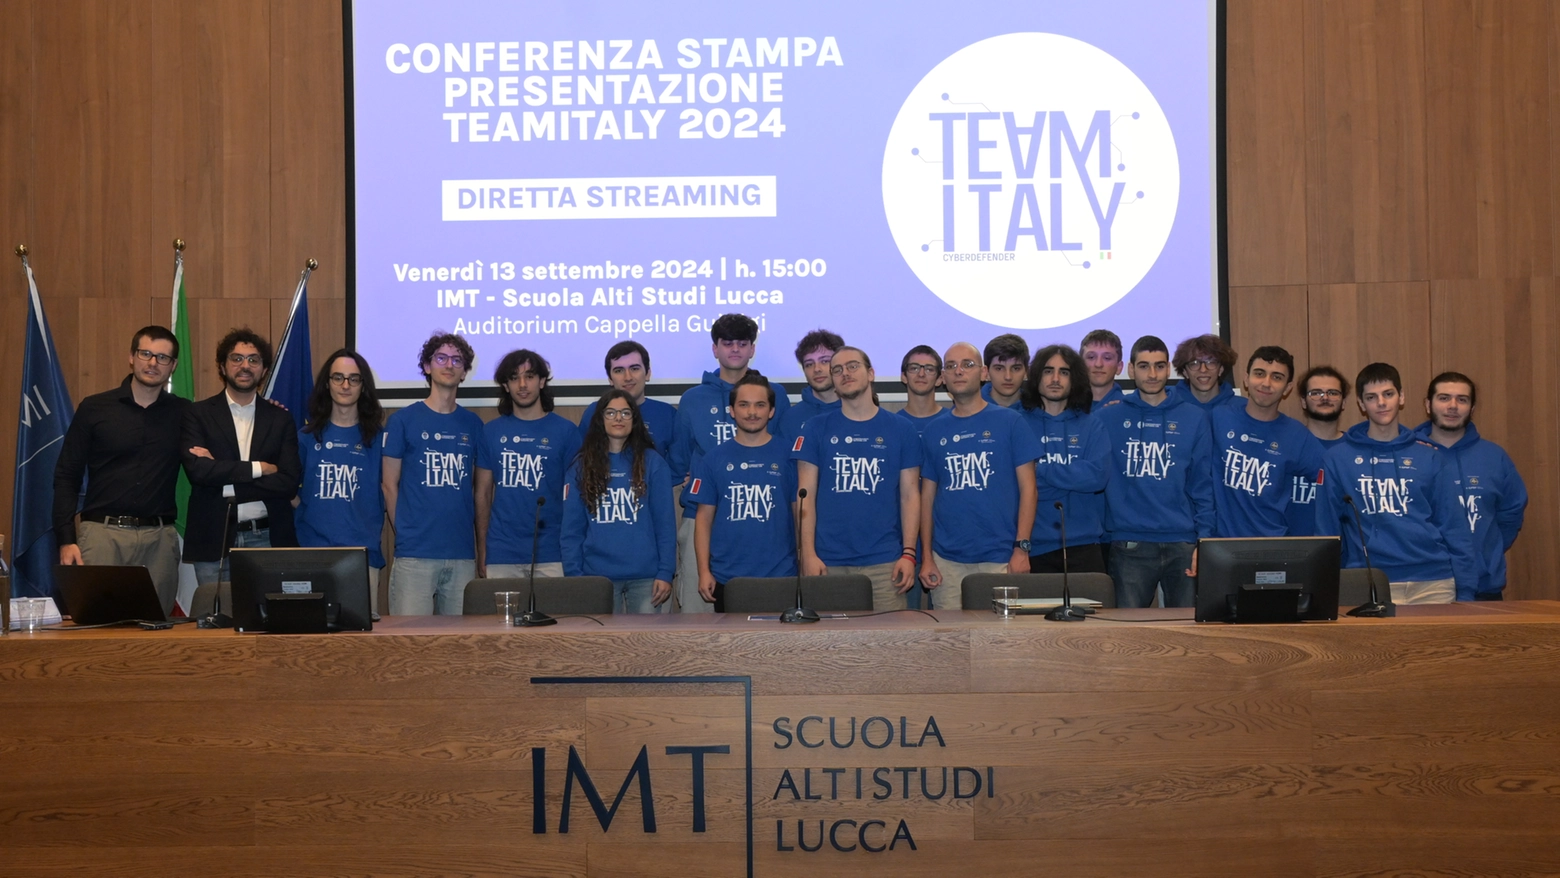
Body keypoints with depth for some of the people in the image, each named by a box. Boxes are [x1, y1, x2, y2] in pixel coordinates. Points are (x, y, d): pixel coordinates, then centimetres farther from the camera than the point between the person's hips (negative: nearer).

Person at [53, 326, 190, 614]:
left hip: (159, 538, 1)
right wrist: (66, 540, -3)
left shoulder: (183, 413, 8)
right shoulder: (94, 408, 5)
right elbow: (66, 477, 5)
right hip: (102, 533, -1)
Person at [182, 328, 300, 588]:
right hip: (214, 540, -1)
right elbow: (197, 469, -12)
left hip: (268, 539, 1)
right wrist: (259, 468, -9)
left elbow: (289, 482, -4)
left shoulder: (280, 419, 8)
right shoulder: (198, 414, 4)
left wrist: (223, 476, -9)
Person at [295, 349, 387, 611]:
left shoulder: (377, 436, 6)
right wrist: (307, 513, -1)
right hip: (313, 551, 1)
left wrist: (378, 530, -2)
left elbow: (387, 490, 7)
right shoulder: (308, 436, 9)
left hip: (364, 551, -1)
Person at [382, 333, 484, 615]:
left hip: (463, 554, 3)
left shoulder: (473, 425, 12)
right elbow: (390, 484, 4)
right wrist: (405, 533, 1)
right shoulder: (403, 420, 3)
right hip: (415, 553, -3)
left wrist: (480, 542, 6)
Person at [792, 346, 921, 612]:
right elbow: (806, 495, 4)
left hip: (884, 562, 0)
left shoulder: (901, 429, 8)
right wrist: (808, 553, -6)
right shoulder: (816, 429, 7)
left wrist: (908, 552, -4)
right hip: (829, 562, 0)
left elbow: (910, 496, 7)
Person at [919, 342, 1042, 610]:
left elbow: (1027, 487, 0)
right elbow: (927, 497, 12)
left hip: (1000, 558, -2)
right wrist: (926, 557, 4)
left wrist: (1022, 547, -8)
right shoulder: (934, 431, 10)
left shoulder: (1009, 422, 2)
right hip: (947, 561, 2)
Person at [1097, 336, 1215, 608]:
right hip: (1129, 544, -1)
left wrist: (1204, 539, -1)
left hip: (1182, 543, 1)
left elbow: (1203, 484, 6)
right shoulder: (1109, 416, 6)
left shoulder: (1193, 418, 7)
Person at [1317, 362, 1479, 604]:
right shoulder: (1337, 459, 5)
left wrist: (1466, 588, 0)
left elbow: (1453, 526, 7)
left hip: (1433, 583, 1)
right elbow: (1327, 530, 6)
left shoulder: (1430, 457, 9)